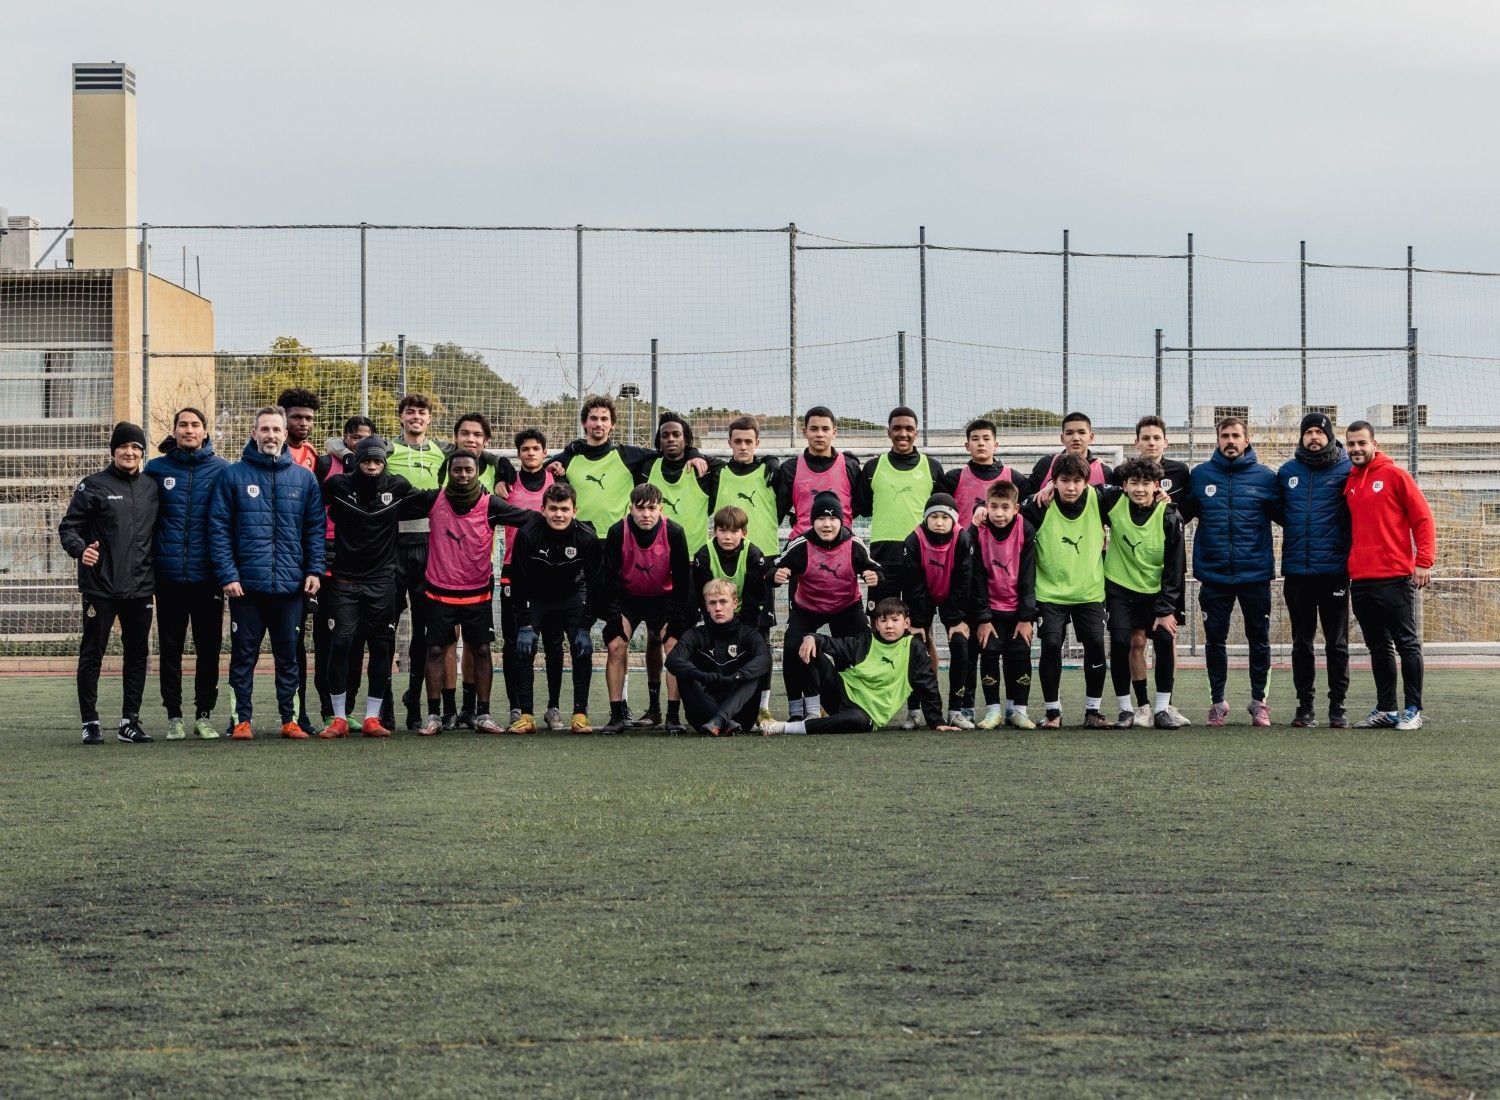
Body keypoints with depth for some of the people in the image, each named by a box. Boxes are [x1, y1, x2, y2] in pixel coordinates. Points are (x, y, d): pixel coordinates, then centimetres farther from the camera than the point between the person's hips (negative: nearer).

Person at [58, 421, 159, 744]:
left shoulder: (152, 488, 11)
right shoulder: (94, 486, -2)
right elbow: (68, 527, -5)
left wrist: (156, 572, 8)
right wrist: (80, 549, -24)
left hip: (140, 587, 4)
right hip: (100, 587, -4)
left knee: (137, 654, 8)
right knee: (92, 654, 1)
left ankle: (130, 722, 15)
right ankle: (90, 723, 7)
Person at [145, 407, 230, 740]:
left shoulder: (221, 469, 1)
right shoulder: (157, 469, 3)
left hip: (208, 575, 0)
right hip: (169, 575, 0)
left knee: (209, 647, 5)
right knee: (170, 647, 5)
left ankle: (204, 714, 13)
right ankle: (174, 715, 12)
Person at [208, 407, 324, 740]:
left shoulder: (303, 477, 7)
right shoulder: (233, 476, 0)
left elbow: (315, 528, 8)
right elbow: (219, 528, -3)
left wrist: (315, 570, -2)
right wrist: (227, 574, -11)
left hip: (290, 584, 2)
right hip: (246, 585, -2)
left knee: (288, 655, 8)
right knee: (243, 655, 4)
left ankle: (290, 719, 15)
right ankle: (242, 719, 10)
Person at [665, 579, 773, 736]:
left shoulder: (747, 633, 4)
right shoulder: (696, 634, 4)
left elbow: (764, 658, -19)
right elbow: (672, 659, -16)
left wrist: (736, 677, -39)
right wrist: (701, 675, -37)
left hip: (737, 709, 0)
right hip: (704, 709, 0)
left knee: (755, 675, -23)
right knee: (685, 675, -22)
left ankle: (718, 721, -45)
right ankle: (726, 723, -40)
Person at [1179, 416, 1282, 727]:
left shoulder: (1265, 477, 1)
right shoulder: (1200, 475, 3)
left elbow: (1285, 515, 6)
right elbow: (1182, 513, 9)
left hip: (1255, 573, -1)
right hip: (1214, 574, 1)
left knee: (1259, 639, 7)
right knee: (1215, 639, 7)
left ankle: (1259, 701, 19)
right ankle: (1218, 702, 18)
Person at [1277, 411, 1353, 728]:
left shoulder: (1347, 470, -1)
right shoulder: (1287, 471, 8)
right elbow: (1278, 512, 19)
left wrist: (1351, 554, -7)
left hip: (1334, 570, -3)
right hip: (1296, 571, 3)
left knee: (1337, 642, 3)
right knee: (1302, 642, 7)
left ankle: (1338, 706, 9)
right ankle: (1305, 705, 13)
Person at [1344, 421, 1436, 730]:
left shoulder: (1395, 476, -3)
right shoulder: (1348, 482, 13)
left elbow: (1423, 519, -5)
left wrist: (1424, 561, -13)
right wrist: (1346, 566, 11)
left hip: (1395, 577, -6)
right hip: (1360, 579, 6)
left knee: (1407, 643, -1)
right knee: (1378, 647, 10)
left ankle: (1413, 709, 2)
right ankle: (1386, 709, 15)